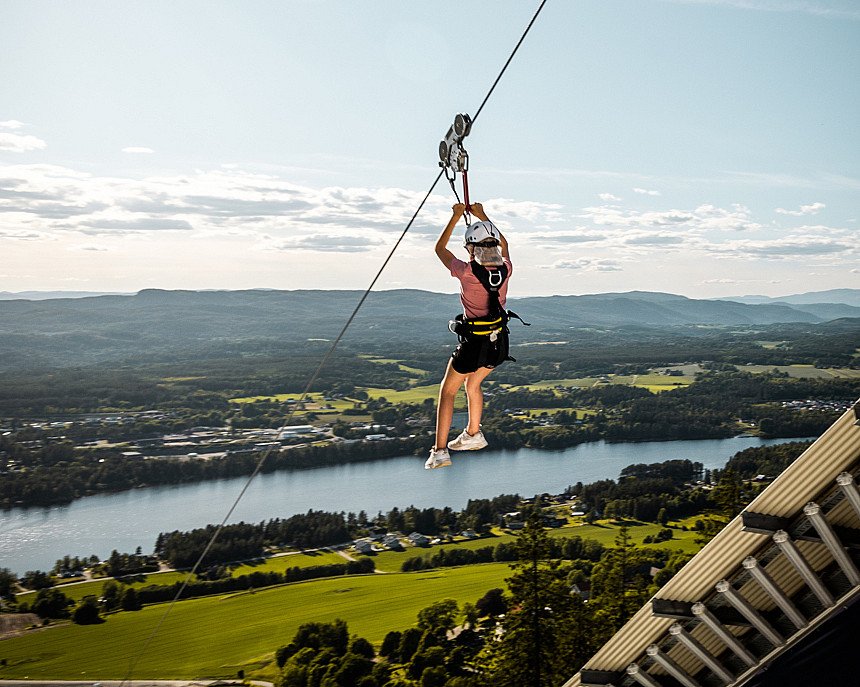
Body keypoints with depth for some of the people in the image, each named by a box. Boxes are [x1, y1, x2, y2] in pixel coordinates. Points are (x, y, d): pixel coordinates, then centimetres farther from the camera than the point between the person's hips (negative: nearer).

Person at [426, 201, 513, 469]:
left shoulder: (467, 272, -22)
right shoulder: (505, 269, -8)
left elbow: (440, 248, -4)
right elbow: (503, 244, 17)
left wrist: (455, 217, 3)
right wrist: (483, 217, 19)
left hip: (474, 344, -5)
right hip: (499, 342, 6)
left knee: (447, 391, 11)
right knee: (473, 385, 29)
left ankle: (439, 451, 10)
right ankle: (473, 434, 46)